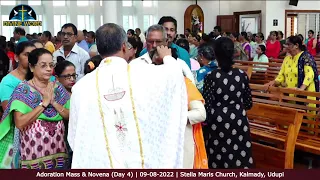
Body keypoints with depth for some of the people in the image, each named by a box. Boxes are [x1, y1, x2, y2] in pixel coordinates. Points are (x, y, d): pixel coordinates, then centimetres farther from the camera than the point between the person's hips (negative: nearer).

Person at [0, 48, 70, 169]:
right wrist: (44, 103, -16)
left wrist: (53, 102, -12)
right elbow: (20, 123, -16)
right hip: (34, 151, -4)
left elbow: (70, 117, 2)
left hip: (58, 149, 4)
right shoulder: (23, 89, -6)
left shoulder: (58, 88, 7)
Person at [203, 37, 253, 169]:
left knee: (218, 162, 7)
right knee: (239, 159, 10)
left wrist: (206, 122, 7)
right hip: (239, 122, 2)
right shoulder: (242, 75, -3)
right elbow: (248, 103, 4)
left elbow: (207, 106, -10)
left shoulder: (211, 77, -11)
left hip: (218, 124, -2)